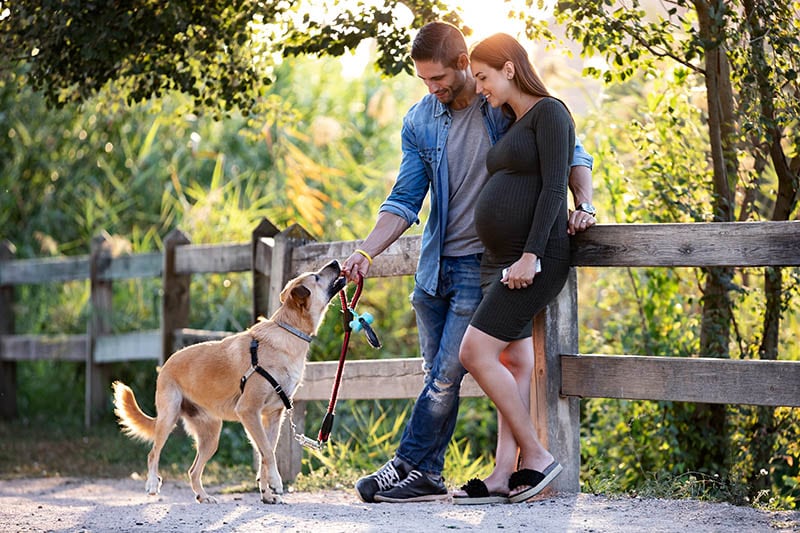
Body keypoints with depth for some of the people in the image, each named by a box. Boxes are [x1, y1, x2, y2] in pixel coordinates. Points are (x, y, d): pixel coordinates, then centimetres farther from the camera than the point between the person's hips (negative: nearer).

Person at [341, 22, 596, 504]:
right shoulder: (420, 122, 4)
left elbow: (572, 153, 1)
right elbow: (406, 200, 4)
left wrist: (584, 205, -17)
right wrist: (367, 253, -8)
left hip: (482, 265, -4)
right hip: (435, 265, 5)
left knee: (446, 376, -8)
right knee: (439, 377, 8)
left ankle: (407, 466, -1)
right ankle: (428, 477, 11)